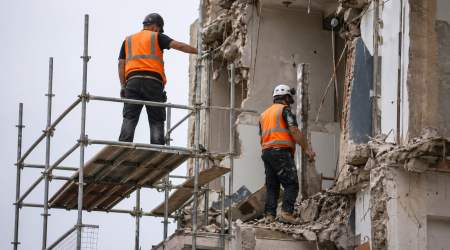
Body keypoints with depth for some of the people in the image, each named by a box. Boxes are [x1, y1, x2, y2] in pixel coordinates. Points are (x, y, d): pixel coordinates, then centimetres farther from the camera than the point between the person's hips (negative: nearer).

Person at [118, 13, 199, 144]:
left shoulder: (128, 40, 25)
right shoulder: (157, 37, 14)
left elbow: (121, 64, 17)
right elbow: (179, 45, 2)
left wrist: (123, 86, 14)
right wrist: (200, 52, 6)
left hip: (132, 81, 2)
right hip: (153, 82, -2)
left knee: (130, 118, -6)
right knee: (157, 121, -1)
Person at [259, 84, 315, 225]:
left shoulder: (264, 114, 26)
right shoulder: (285, 109, 3)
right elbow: (294, 131, -9)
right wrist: (307, 150, -10)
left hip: (266, 151, 8)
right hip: (281, 151, -7)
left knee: (272, 187, 6)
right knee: (291, 184, -10)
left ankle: (269, 216, -5)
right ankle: (286, 213, -24)